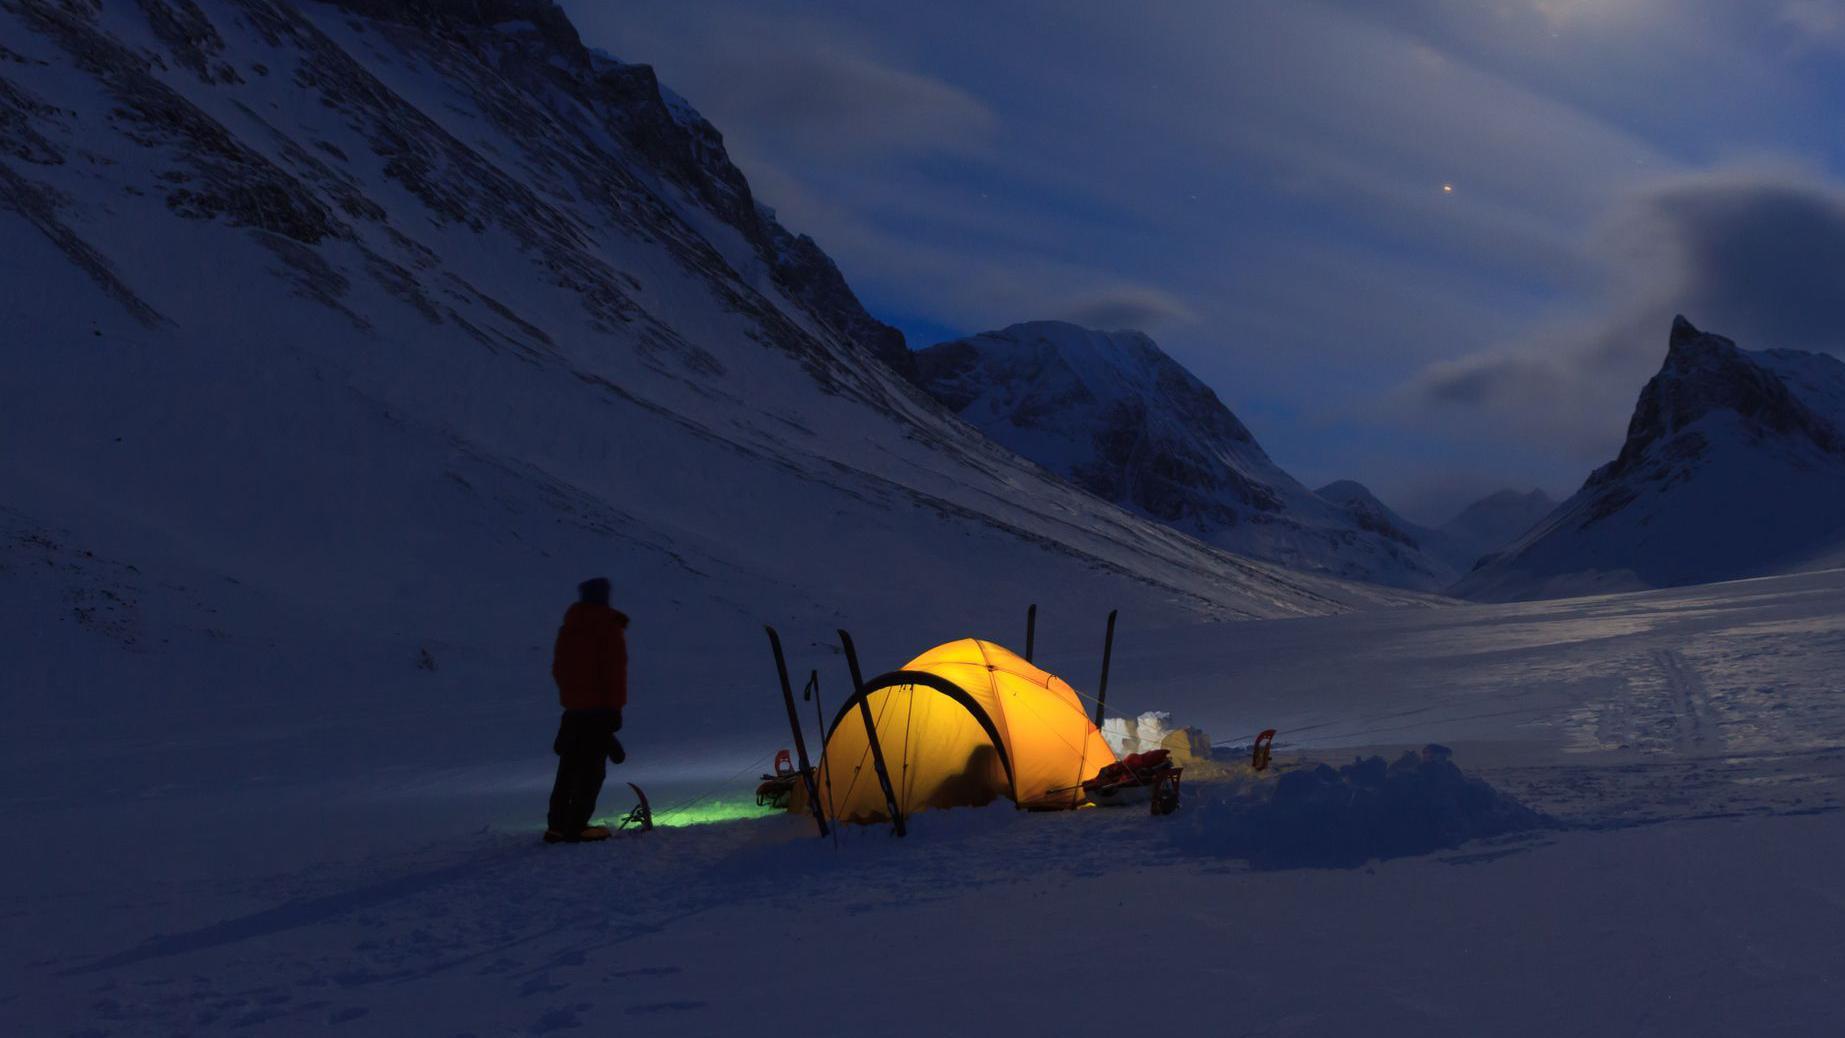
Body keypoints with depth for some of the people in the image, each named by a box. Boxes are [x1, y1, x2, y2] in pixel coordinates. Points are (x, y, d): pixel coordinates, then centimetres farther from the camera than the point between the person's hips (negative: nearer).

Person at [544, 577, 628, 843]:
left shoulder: (568, 628, 10)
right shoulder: (610, 627, -10)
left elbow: (558, 669, 16)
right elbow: (615, 671, -15)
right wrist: (616, 706, -11)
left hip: (573, 706, 7)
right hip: (599, 706, -7)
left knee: (569, 767, 13)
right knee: (592, 768, -3)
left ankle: (557, 825, 14)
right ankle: (577, 826, -6)